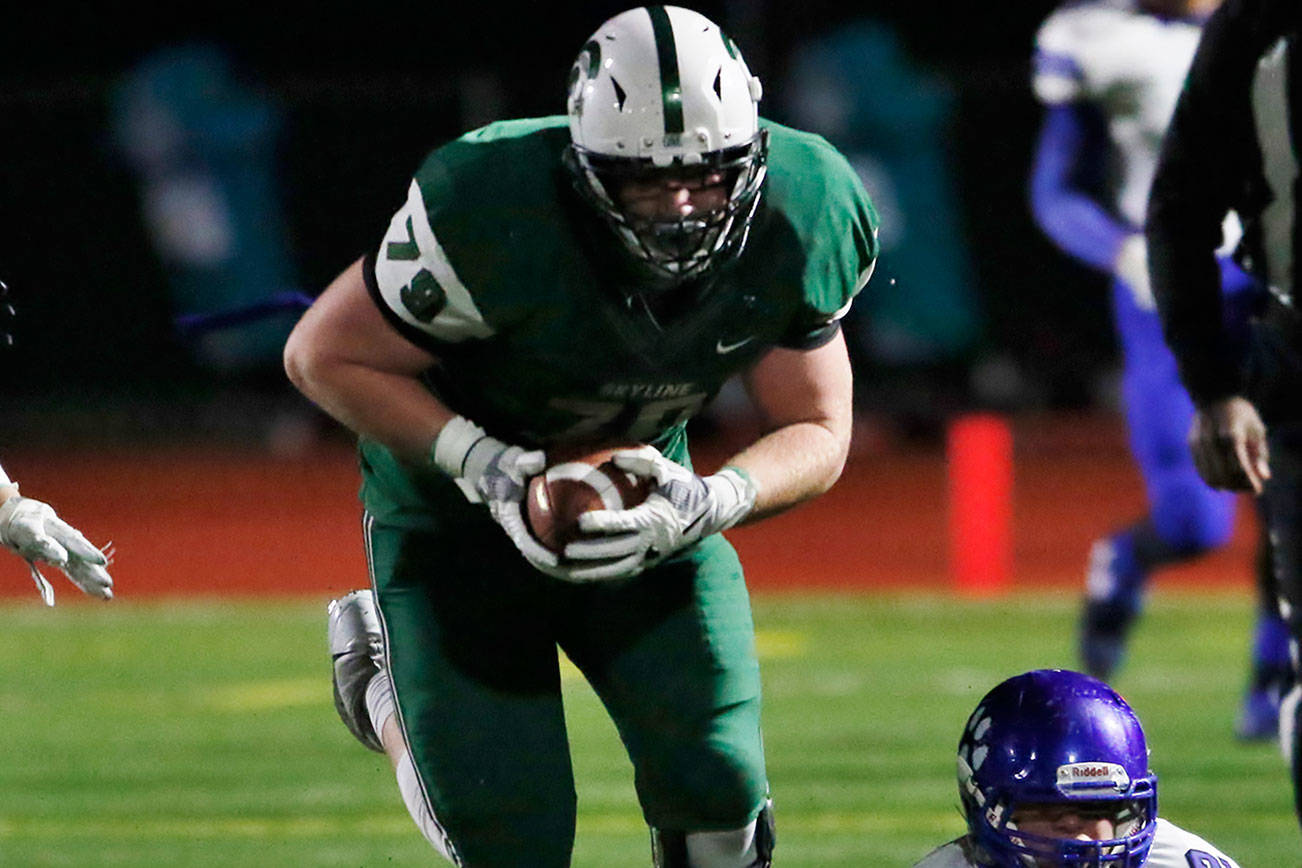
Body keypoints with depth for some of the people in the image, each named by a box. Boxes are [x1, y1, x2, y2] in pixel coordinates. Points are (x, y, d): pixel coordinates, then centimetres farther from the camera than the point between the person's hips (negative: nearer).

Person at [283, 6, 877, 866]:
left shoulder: (795, 219, -22)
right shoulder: (495, 217, -35)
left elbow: (817, 432, -10)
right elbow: (325, 356, -22)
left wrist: (709, 503, -32)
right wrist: (479, 463, -33)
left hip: (639, 499, 4)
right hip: (463, 510, -3)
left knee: (717, 799, -11)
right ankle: (386, 681, 29)